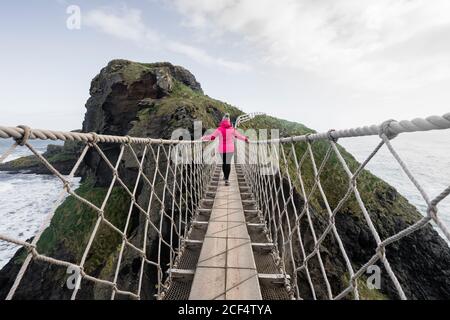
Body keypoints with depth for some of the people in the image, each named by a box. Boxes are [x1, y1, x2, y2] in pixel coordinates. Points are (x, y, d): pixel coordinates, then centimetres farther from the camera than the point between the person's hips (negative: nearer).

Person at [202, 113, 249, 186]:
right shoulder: (232, 129, -3)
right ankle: (226, 179, -11)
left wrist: (204, 137, 10)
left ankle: (225, 175, 35)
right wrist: (245, 138, 22)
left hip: (222, 149, 1)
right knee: (228, 163, 0)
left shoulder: (219, 129, -3)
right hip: (230, 149, -1)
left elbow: (212, 137, -3)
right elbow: (238, 136, 6)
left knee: (224, 162, 21)